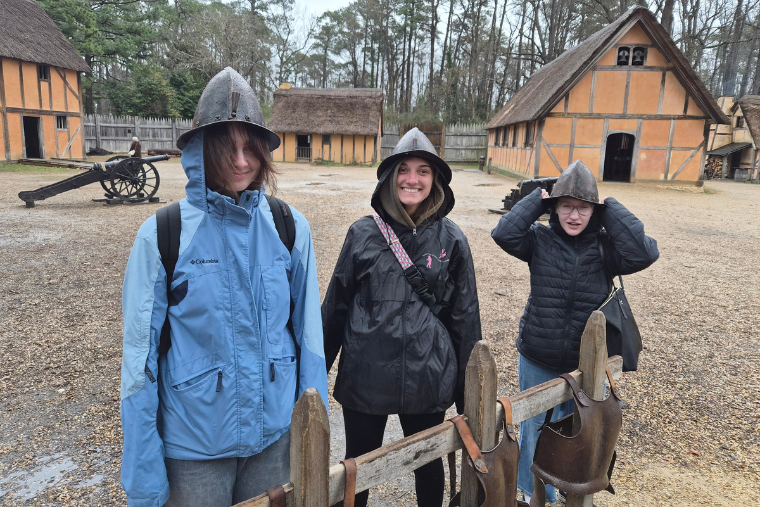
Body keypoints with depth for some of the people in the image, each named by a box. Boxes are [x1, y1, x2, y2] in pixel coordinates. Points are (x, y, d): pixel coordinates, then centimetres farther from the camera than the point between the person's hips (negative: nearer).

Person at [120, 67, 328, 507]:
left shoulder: (290, 228, -6)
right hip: (193, 442, -2)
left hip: (276, 435, 2)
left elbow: (309, 332, -2)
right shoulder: (163, 235, -12)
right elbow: (141, 355, -9)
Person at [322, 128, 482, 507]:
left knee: (428, 463, 20)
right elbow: (335, 305, 2)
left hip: (427, 376, 1)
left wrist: (467, 389, 3)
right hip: (365, 374, 0)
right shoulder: (363, 233, -4)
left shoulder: (450, 239, -4)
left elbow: (464, 316, 0)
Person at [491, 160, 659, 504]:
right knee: (536, 430, 19)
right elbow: (504, 233, -26)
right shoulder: (540, 240, -9)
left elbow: (643, 253, -27)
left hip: (587, 364, 1)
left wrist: (611, 210, -20)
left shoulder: (606, 245, -9)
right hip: (537, 362, 0)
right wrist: (537, 199, -18)